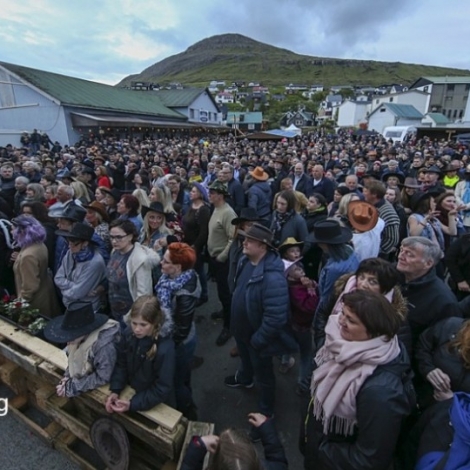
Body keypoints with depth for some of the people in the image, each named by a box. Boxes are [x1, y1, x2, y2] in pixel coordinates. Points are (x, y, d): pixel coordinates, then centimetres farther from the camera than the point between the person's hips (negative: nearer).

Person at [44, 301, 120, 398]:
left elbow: (102, 378, -25)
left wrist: (72, 387, -20)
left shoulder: (104, 345, -33)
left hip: (102, 389, -6)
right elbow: (74, 358, 5)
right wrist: (67, 377, -9)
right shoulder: (82, 336, -13)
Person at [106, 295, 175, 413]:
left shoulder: (165, 349, -35)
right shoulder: (128, 335, -18)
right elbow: (121, 364, -3)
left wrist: (133, 404, -26)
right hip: (132, 392, 5)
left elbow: (162, 389, -25)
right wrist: (115, 391, -14)